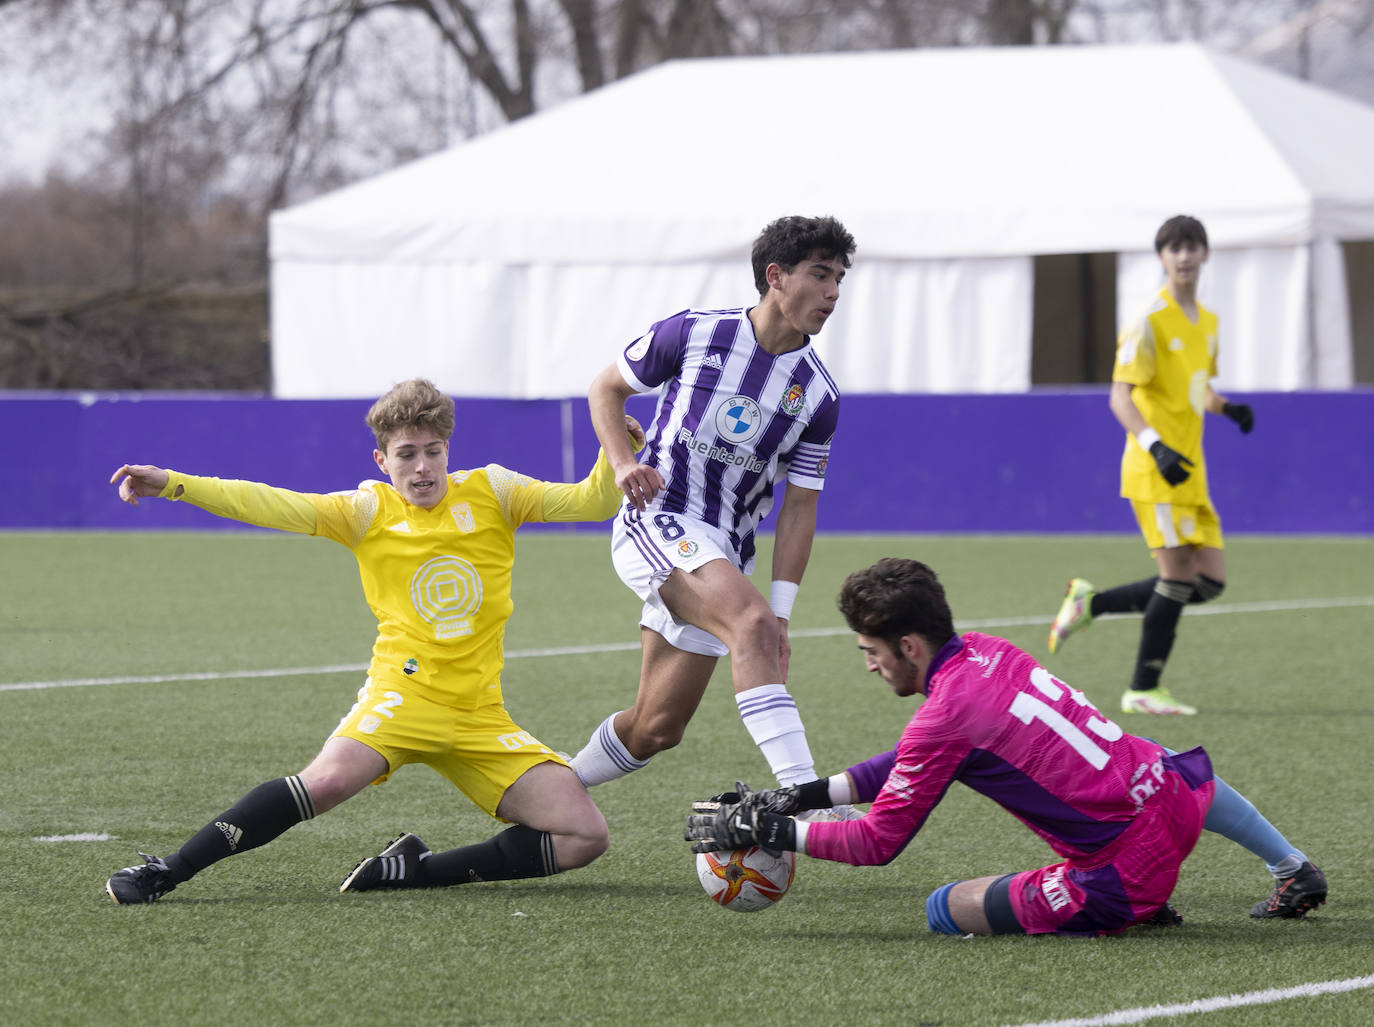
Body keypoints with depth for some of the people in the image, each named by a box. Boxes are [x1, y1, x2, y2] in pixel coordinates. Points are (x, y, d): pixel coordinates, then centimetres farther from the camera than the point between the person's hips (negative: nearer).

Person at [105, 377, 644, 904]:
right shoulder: (369, 511, 3)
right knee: (327, 780, -32)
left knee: (584, 836, -11)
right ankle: (168, 870, -24)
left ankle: (415, 869, -1)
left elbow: (590, 502, 4)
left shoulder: (490, 491, 7)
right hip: (403, 691, -3)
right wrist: (171, 484, -18)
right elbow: (273, 506, -6)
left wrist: (616, 458, -18)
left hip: (480, 716, 3)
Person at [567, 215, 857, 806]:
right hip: (656, 522, -5)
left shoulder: (817, 397, 2)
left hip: (725, 553, 5)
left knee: (657, 729, 3)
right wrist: (622, 462, -9)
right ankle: (802, 797, -42)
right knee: (751, 621, -31)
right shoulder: (692, 334, -5)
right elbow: (607, 388, 9)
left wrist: (781, 612, -2)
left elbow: (799, 506, 6)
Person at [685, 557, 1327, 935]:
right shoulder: (987, 652, 4)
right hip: (1169, 793, 8)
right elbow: (912, 763, 16)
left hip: (1124, 865, -8)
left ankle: (1128, 913, -4)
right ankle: (1296, 872, 57)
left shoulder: (943, 717, -21)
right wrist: (808, 794, 9)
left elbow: (877, 843, -14)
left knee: (944, 912, -4)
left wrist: (765, 830, -7)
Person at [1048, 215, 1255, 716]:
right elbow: (1121, 397, -16)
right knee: (1180, 573, -12)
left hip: (1189, 469, 8)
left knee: (1210, 581, 4)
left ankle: (1091, 602, 17)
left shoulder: (1207, 322, 15)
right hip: (1155, 469, -8)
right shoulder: (1150, 321, -10)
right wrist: (1155, 446, -30)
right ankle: (1143, 690, -2)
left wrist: (1228, 408, 5)